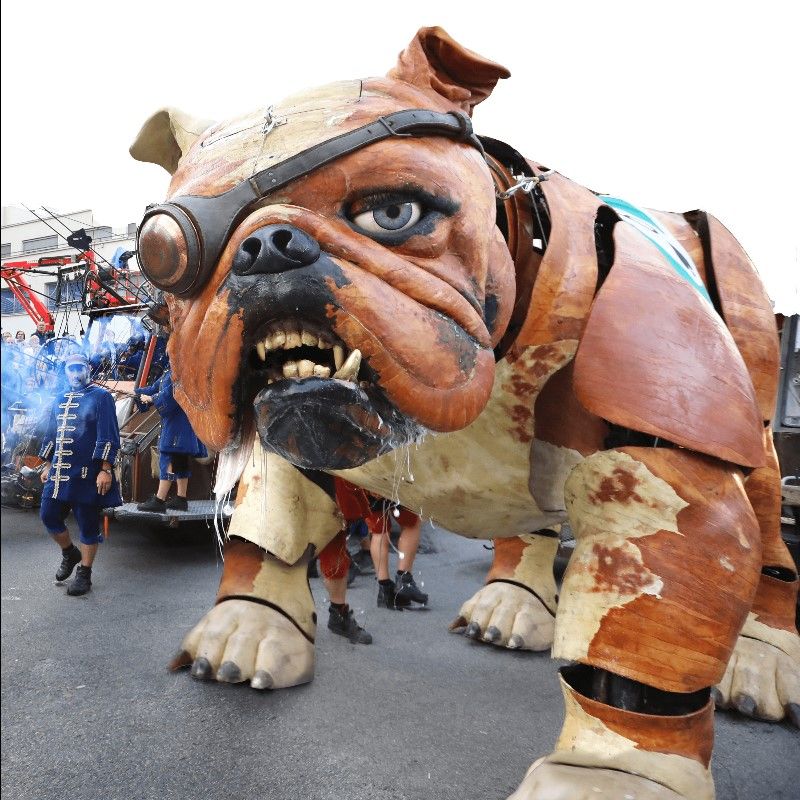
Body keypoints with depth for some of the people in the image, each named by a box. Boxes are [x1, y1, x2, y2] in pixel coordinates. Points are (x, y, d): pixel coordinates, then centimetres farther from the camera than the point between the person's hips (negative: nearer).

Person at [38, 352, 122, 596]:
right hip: (59, 473, 6)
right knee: (48, 516, 8)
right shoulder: (60, 399, 14)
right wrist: (47, 465, 18)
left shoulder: (101, 397, -6)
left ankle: (84, 574, 16)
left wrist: (106, 470, -17)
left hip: (87, 475, -6)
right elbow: (50, 435, 21)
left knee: (88, 525, 3)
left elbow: (109, 437, -12)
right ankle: (69, 553, 33)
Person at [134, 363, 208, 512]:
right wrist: (135, 393, 15)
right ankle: (181, 499, 18)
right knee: (179, 461, 12)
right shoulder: (170, 373, 17)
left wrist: (151, 398, -9)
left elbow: (170, 395, -21)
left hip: (178, 420, -10)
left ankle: (159, 501, -9)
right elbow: (154, 388, 21)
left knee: (168, 459, -10)